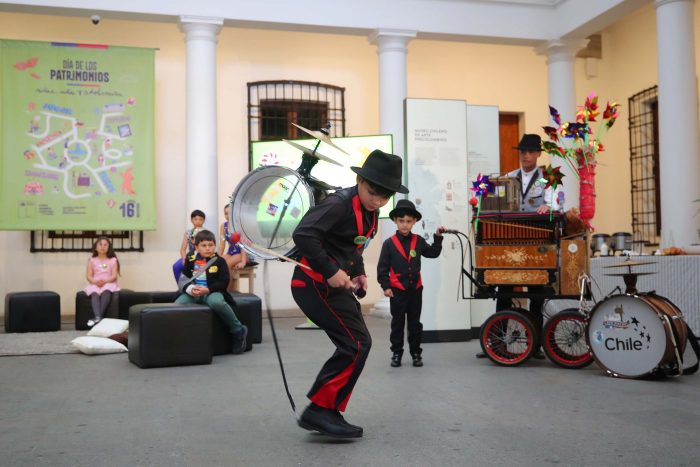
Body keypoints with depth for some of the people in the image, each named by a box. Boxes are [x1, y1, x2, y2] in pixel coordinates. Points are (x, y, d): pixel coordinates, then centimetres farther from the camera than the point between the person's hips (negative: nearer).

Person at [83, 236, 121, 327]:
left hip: (108, 283, -1)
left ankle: (100, 316, -49)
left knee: (106, 291, -38)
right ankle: (97, 317, -54)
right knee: (94, 293, -35)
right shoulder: (92, 260, 14)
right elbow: (89, 276, 4)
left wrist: (105, 281, -21)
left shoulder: (113, 260, 11)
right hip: (95, 284, 1)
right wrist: (95, 281, -18)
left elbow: (114, 276, 0)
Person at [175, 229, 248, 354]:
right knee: (178, 304, -30)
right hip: (192, 293, 2)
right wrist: (190, 289, -16)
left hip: (211, 292, -2)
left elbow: (223, 282, -3)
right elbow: (183, 280, 7)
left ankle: (238, 331, -18)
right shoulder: (190, 260, 9)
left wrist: (207, 290, -18)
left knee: (216, 302, -39)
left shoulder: (219, 261, 4)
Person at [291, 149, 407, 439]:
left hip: (332, 284, 10)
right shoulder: (341, 203, -18)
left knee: (356, 345, 10)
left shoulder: (369, 211, 11)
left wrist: (358, 272, 8)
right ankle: (319, 411, -4)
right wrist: (331, 272, -27)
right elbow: (303, 234, -28)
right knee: (356, 344, -13)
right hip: (315, 284, -10)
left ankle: (327, 414, 18)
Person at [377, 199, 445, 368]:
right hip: (397, 290, -2)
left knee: (414, 324, 11)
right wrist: (385, 286, -12)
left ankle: (416, 353, 20)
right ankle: (396, 353, 18)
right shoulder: (389, 243, -7)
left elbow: (433, 253, 11)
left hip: (415, 289, 2)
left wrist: (438, 238, 2)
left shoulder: (418, 241, 1)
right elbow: (382, 267, -7)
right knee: (397, 323, 8)